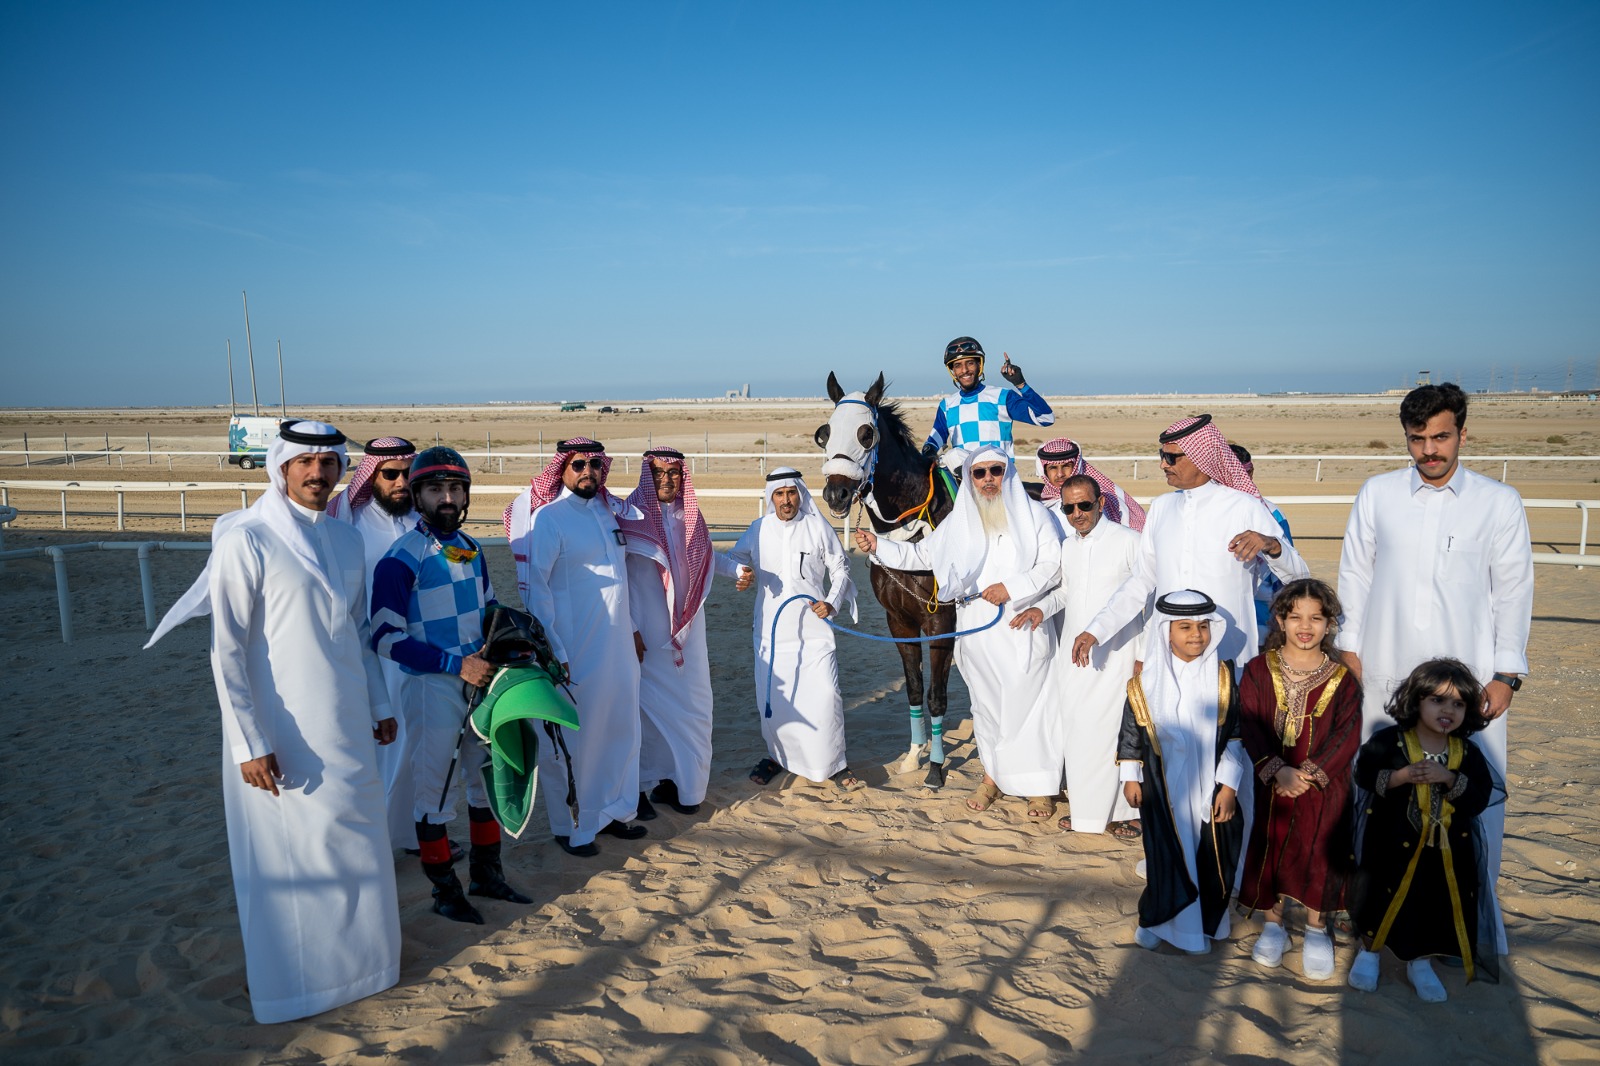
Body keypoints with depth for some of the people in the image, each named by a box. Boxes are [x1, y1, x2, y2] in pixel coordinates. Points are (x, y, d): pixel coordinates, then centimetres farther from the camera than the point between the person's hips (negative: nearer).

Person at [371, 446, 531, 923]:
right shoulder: (400, 558, -14)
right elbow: (386, 637, -17)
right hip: (433, 686, -7)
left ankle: (486, 873, 33)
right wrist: (456, 663, -21)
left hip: (482, 679, 7)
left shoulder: (471, 550, 8)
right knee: (436, 786, 4)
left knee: (490, 775, 16)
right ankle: (444, 890, 21)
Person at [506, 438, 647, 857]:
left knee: (621, 729, 14)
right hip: (575, 649, -7)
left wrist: (634, 628, 19)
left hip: (619, 645, 7)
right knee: (573, 738, 4)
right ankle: (571, 827, 19)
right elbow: (534, 586, -15)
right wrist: (553, 652, -17)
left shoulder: (610, 510, 10)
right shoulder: (548, 517, -11)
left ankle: (613, 810, 31)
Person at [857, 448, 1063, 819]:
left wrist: (1012, 587, -18)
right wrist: (878, 545, 4)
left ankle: (1039, 787, 14)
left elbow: (1053, 564, -6)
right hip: (978, 632, 3)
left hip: (1024, 629, -3)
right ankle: (993, 777, 29)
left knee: (1029, 703, 1)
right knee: (986, 705, 13)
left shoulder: (1031, 514, 0)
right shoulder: (957, 522, 9)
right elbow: (921, 555, 14)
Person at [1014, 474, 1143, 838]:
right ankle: (1087, 808, 23)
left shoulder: (1128, 541, -9)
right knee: (1077, 731, 9)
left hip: (1115, 654, -5)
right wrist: (1041, 608, 1)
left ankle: (1126, 811, 12)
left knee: (1114, 730, -5)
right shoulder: (1066, 546, 9)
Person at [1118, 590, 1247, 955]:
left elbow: (1234, 736, -2)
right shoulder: (1147, 680, -6)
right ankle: (1159, 918, 25)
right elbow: (1131, 730, 4)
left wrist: (1228, 786, -4)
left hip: (1209, 786, 1)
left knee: (1209, 855, 8)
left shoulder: (1222, 677, -5)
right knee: (1165, 853, 7)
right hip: (1162, 786, 0)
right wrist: (1130, 777, 5)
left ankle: (1203, 922, 28)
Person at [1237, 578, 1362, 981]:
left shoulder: (1342, 679, -2)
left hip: (1325, 788, 0)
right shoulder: (1258, 670, -2)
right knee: (1271, 850, 9)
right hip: (1272, 785, 1)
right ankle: (1274, 923, 29)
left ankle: (1317, 931, 26)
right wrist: (1276, 771, -19)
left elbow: (1348, 735, -6)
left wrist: (1312, 773, -17)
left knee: (1320, 853, 4)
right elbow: (1249, 726, -8)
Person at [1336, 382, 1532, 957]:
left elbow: (1513, 591, 3)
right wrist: (1350, 647, 5)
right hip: (1386, 675, 1)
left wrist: (1506, 673, -1)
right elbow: (1355, 575, 9)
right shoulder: (1377, 495, 3)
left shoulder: (1499, 502, 1)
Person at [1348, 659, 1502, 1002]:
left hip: (1448, 850, 3)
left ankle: (1419, 961, 30)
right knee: (1383, 897, 3)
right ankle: (1370, 951, 26)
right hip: (1393, 844, -3)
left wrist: (1449, 778, -22)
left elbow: (1481, 797, -7)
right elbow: (1365, 774, -11)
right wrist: (1401, 776, -24)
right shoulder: (1388, 741, -12)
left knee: (1438, 904, 8)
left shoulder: (1468, 752, -1)